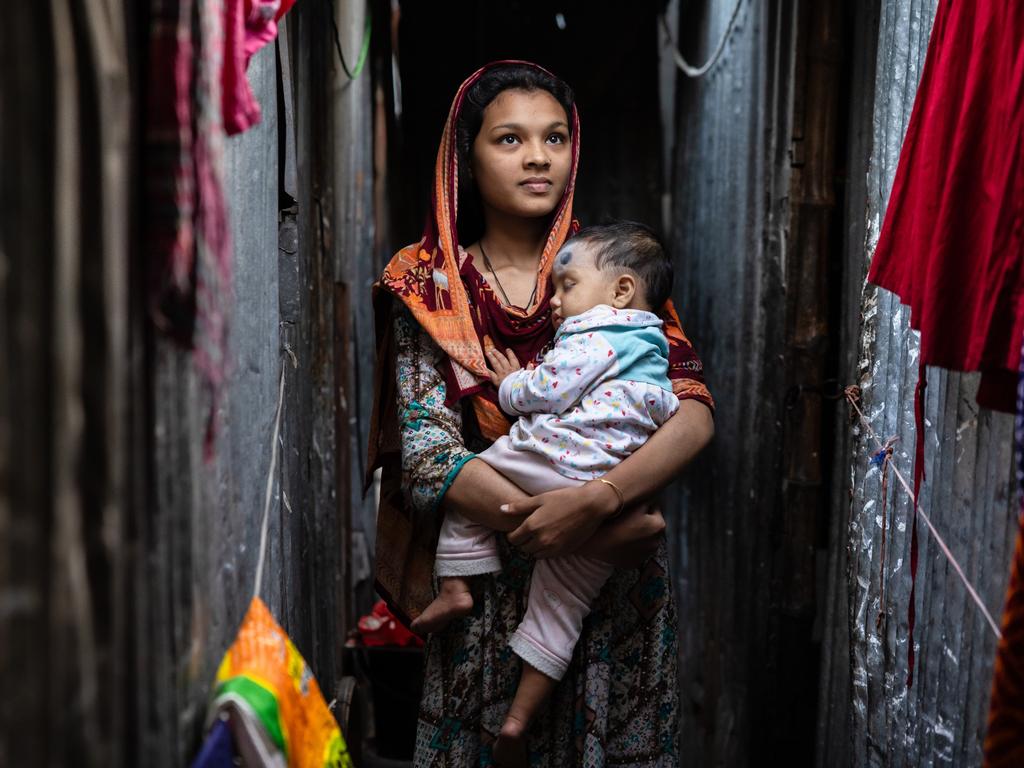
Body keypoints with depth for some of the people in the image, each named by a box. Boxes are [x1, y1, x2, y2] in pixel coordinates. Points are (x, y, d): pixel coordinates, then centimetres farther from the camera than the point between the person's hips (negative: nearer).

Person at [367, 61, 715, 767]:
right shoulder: (429, 285, -3)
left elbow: (696, 413, -10)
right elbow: (428, 453, -13)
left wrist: (599, 498, -29)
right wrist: (593, 536, -24)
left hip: (616, 581, 2)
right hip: (486, 572, -1)